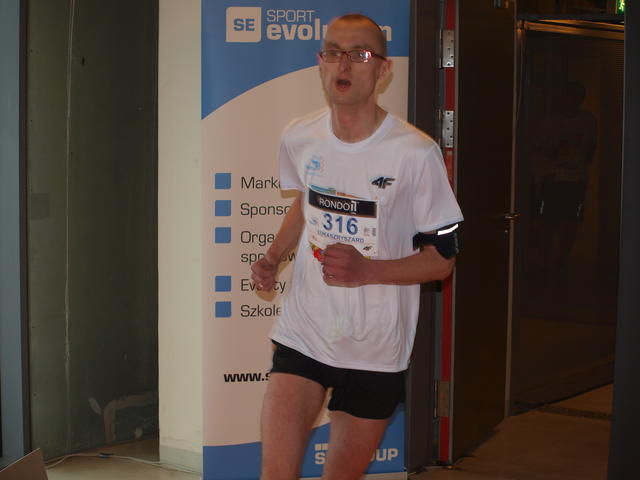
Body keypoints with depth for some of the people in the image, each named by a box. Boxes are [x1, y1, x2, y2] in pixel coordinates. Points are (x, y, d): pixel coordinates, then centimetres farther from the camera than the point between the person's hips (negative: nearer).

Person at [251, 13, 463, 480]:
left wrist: (366, 271, -22)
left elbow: (443, 258, -8)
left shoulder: (416, 152, -13)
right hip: (303, 334, 2)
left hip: (377, 351, -2)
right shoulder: (298, 138, 0)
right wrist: (273, 257, 6)